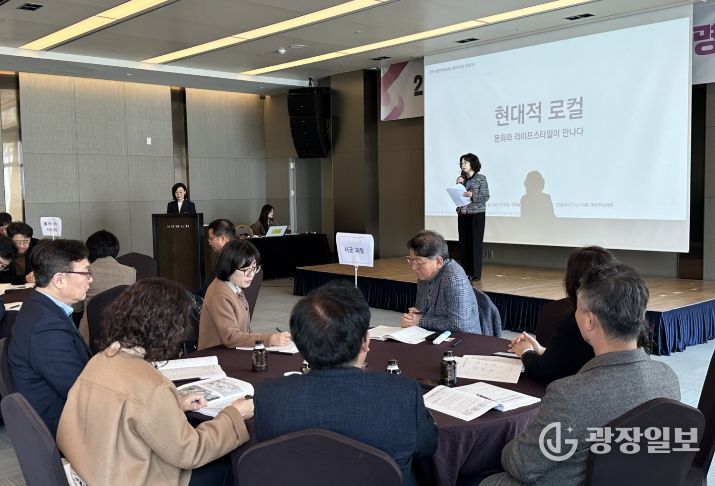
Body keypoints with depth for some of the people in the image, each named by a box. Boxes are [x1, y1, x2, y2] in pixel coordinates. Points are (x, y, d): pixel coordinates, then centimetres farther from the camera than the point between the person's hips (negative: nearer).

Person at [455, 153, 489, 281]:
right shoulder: (462, 179, 11)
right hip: (462, 214, 5)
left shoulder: (481, 178, -4)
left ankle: (475, 274, 2)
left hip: (476, 214, -5)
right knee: (463, 243, 5)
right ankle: (465, 272, 13)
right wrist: (458, 184, -2)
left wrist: (472, 195, -23)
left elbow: (486, 197, -8)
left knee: (475, 243, -4)